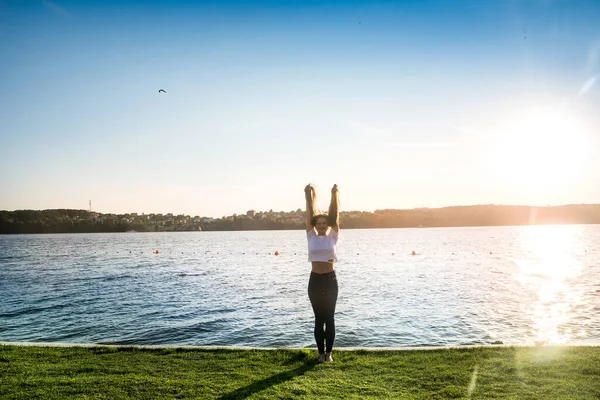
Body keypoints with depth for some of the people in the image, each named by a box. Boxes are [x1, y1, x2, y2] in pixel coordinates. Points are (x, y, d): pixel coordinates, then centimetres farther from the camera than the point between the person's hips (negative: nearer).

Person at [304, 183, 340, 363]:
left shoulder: (332, 236, 3)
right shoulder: (311, 236, 4)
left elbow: (335, 215, -5)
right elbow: (309, 214, -1)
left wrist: (335, 195, -10)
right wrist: (309, 196, -6)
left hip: (330, 279, -1)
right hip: (315, 280, 1)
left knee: (329, 318, 4)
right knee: (319, 318, 7)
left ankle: (328, 352, 15)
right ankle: (321, 352, 17)